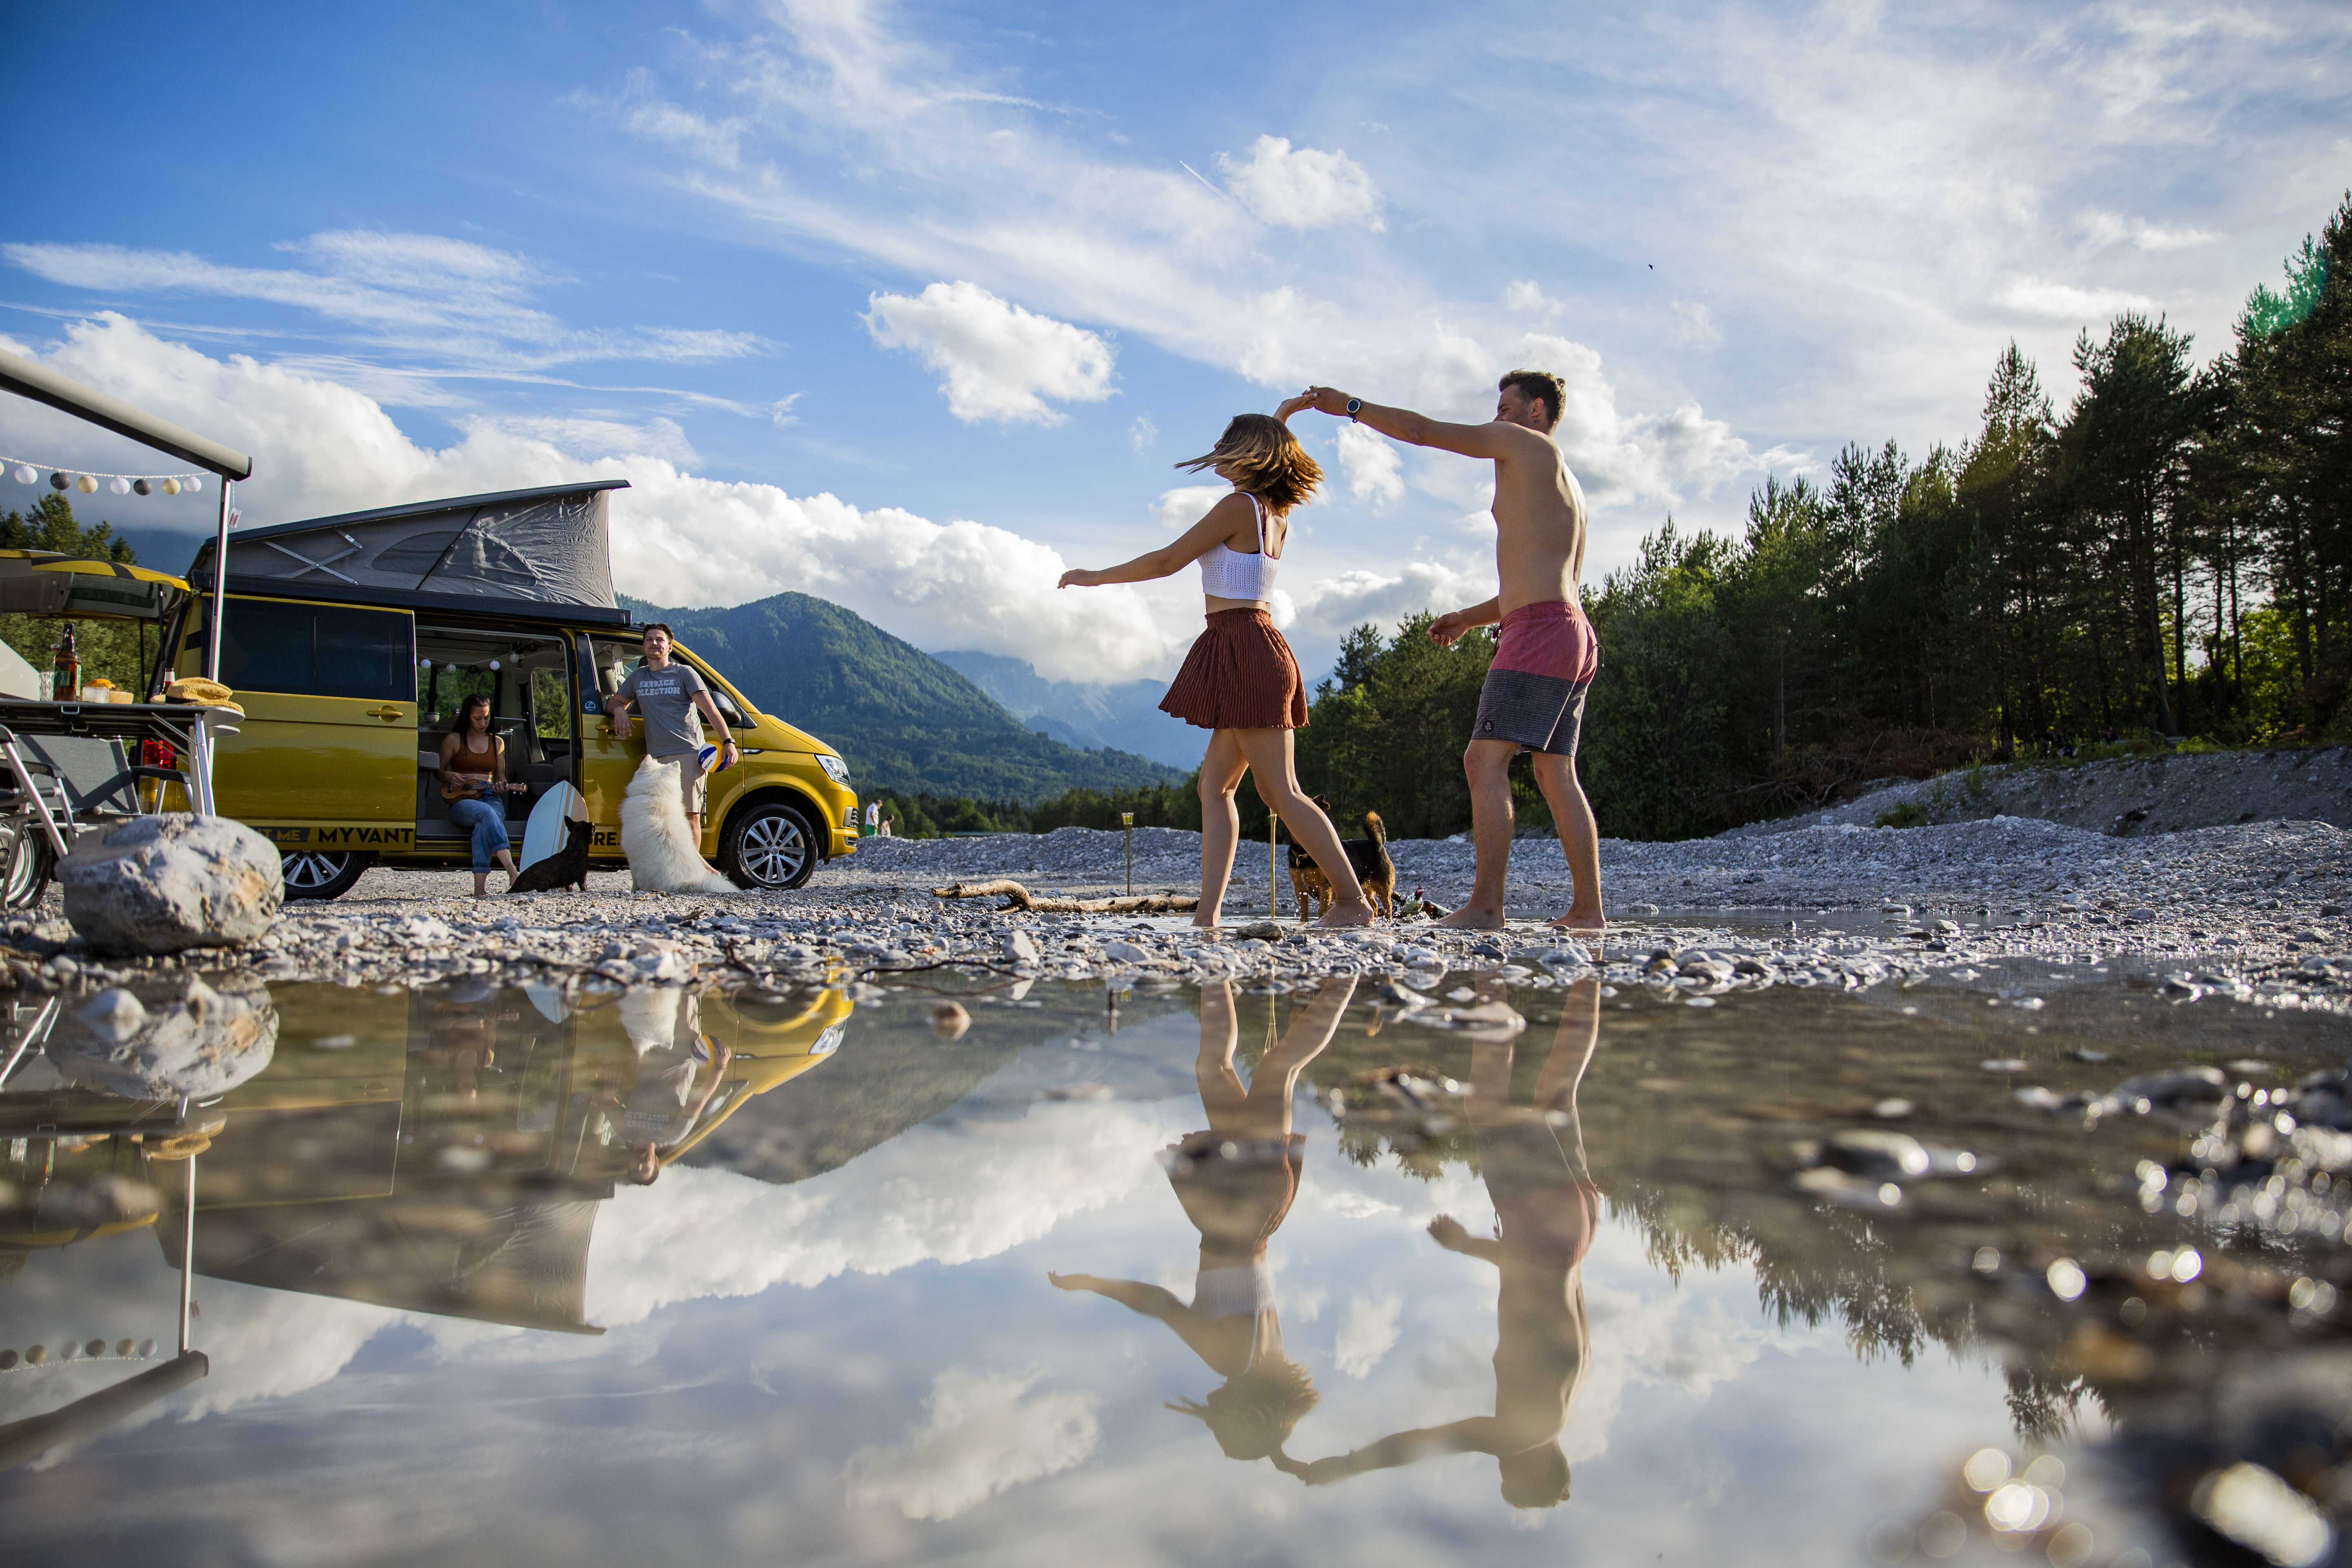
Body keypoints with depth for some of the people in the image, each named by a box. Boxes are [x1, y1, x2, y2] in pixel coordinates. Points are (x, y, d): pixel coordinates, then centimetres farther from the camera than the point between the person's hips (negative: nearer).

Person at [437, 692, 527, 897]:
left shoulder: (497, 743, 19)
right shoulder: (454, 740, 11)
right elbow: (439, 771, 13)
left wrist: (502, 786, -1)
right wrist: (449, 777, -9)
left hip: (490, 797, 2)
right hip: (461, 802, -2)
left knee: (484, 825, -36)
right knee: (486, 812, -38)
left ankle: (480, 886, -48)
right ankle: (512, 872, -52)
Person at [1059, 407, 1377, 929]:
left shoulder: (1239, 506, -10)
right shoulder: (1276, 512, 15)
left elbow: (1167, 561, -9)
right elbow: (1271, 455, 41)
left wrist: (1096, 577, 0)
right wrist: (1278, 420, 45)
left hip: (1244, 649, -10)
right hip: (1255, 650, 10)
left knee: (1282, 792, -7)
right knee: (1215, 785, 6)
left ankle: (1353, 900, -4)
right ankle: (1207, 914, 3)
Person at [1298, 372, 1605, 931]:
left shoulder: (1523, 443, 2)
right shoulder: (1568, 489, 28)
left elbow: (1420, 431, 3)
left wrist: (1350, 406, 14)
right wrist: (1469, 618, 29)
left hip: (1539, 633, -10)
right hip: (1573, 636, 10)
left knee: (1485, 760, -13)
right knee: (1556, 775, 9)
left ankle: (1485, 905, -19)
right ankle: (1589, 908, 7)